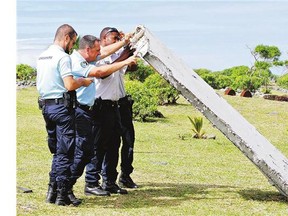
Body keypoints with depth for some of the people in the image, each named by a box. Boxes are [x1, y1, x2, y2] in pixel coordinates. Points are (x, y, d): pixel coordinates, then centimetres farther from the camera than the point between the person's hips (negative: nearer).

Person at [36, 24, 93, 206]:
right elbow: (70, 85, -23)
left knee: (57, 151, 17)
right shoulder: (63, 57, -13)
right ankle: (63, 194, 0)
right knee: (65, 152, -2)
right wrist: (83, 81, -3)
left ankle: (53, 191, 18)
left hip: (47, 106, 9)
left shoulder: (42, 56, 14)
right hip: (62, 107, -9)